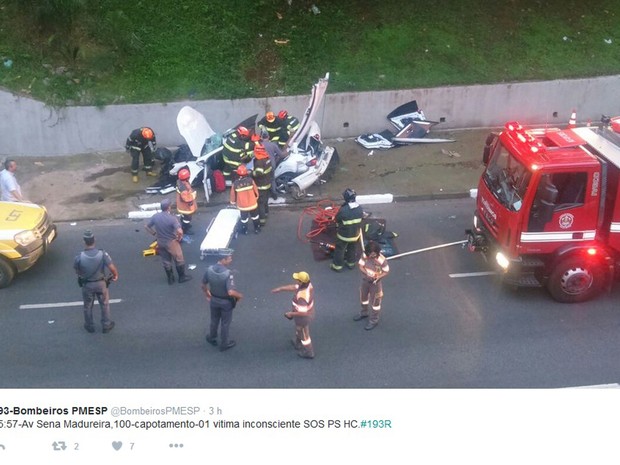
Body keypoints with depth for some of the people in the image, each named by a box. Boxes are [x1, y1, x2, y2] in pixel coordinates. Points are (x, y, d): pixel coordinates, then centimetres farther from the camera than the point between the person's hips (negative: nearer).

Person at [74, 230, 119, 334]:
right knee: (104, 305, 21)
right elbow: (112, 268, -23)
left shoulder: (79, 257, -24)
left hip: (87, 285, 0)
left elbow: (76, 271, -7)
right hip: (101, 283, 0)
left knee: (88, 306, 22)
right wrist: (115, 275, -1)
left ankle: (89, 326, 39)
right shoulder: (102, 254, -24)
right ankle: (106, 325, 34)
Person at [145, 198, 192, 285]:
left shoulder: (155, 216, -10)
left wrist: (155, 234, 11)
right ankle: (182, 277, 31)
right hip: (171, 242, -5)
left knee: (166, 261, 21)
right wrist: (179, 238, -14)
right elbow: (180, 231, -34)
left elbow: (146, 227, 3)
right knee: (179, 260, 17)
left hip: (160, 243, 5)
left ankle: (170, 279, 34)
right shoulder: (172, 218, -26)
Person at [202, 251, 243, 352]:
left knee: (214, 320, 28)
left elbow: (203, 285, -1)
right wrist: (240, 295, -15)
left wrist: (207, 295, 17)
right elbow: (231, 292, -35)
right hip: (226, 302, -4)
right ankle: (224, 344, 36)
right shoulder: (228, 274, -32)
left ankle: (212, 338, 49)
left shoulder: (209, 269, -15)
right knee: (225, 323, 18)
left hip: (214, 300, 5)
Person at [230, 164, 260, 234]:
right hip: (252, 204, 0)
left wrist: (233, 202, 15)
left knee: (244, 218, 22)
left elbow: (233, 194, -5)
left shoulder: (235, 183, -17)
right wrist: (256, 198, 15)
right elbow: (256, 191, -5)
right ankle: (257, 229, 37)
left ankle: (244, 231, 37)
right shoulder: (250, 180, -17)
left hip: (242, 205, 0)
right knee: (255, 217, 23)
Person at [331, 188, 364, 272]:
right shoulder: (360, 209, -15)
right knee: (352, 249, 26)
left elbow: (337, 219, -14)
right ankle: (351, 263, 44)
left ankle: (338, 266, 29)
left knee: (340, 250, 16)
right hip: (355, 234, 5)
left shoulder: (343, 210, -31)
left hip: (344, 234, -4)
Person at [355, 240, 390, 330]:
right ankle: (364, 313, 52)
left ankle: (374, 320, 29)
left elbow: (386, 271, -17)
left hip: (375, 283, -5)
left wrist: (378, 277, -31)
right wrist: (367, 273, -25)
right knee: (363, 298, 26)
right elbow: (361, 266, -8)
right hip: (365, 280, 5)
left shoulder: (382, 260, -29)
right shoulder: (364, 255, -17)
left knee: (375, 302, 11)